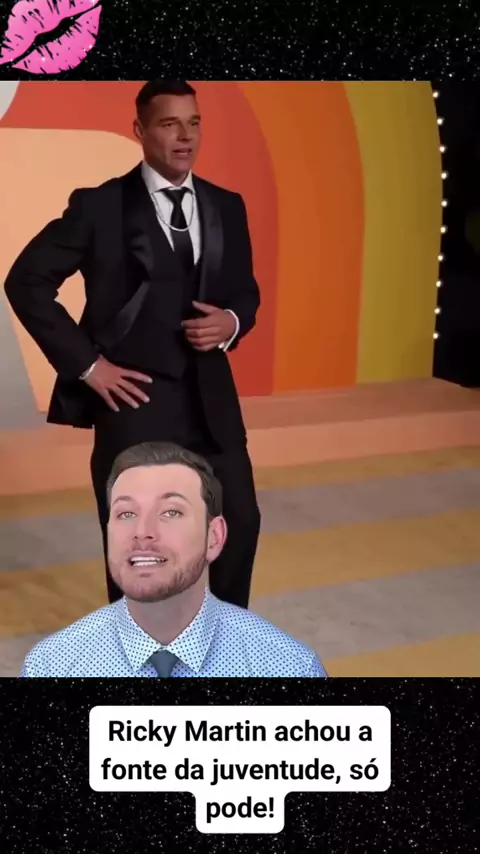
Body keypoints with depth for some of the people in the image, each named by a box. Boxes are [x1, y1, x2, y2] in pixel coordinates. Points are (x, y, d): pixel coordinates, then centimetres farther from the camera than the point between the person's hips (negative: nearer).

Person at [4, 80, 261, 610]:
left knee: (239, 520, 11)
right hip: (134, 397, -4)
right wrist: (86, 363, -10)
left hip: (210, 395, 5)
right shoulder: (99, 206, -5)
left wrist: (232, 323, -7)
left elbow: (245, 291, 18)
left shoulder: (226, 206, 9)